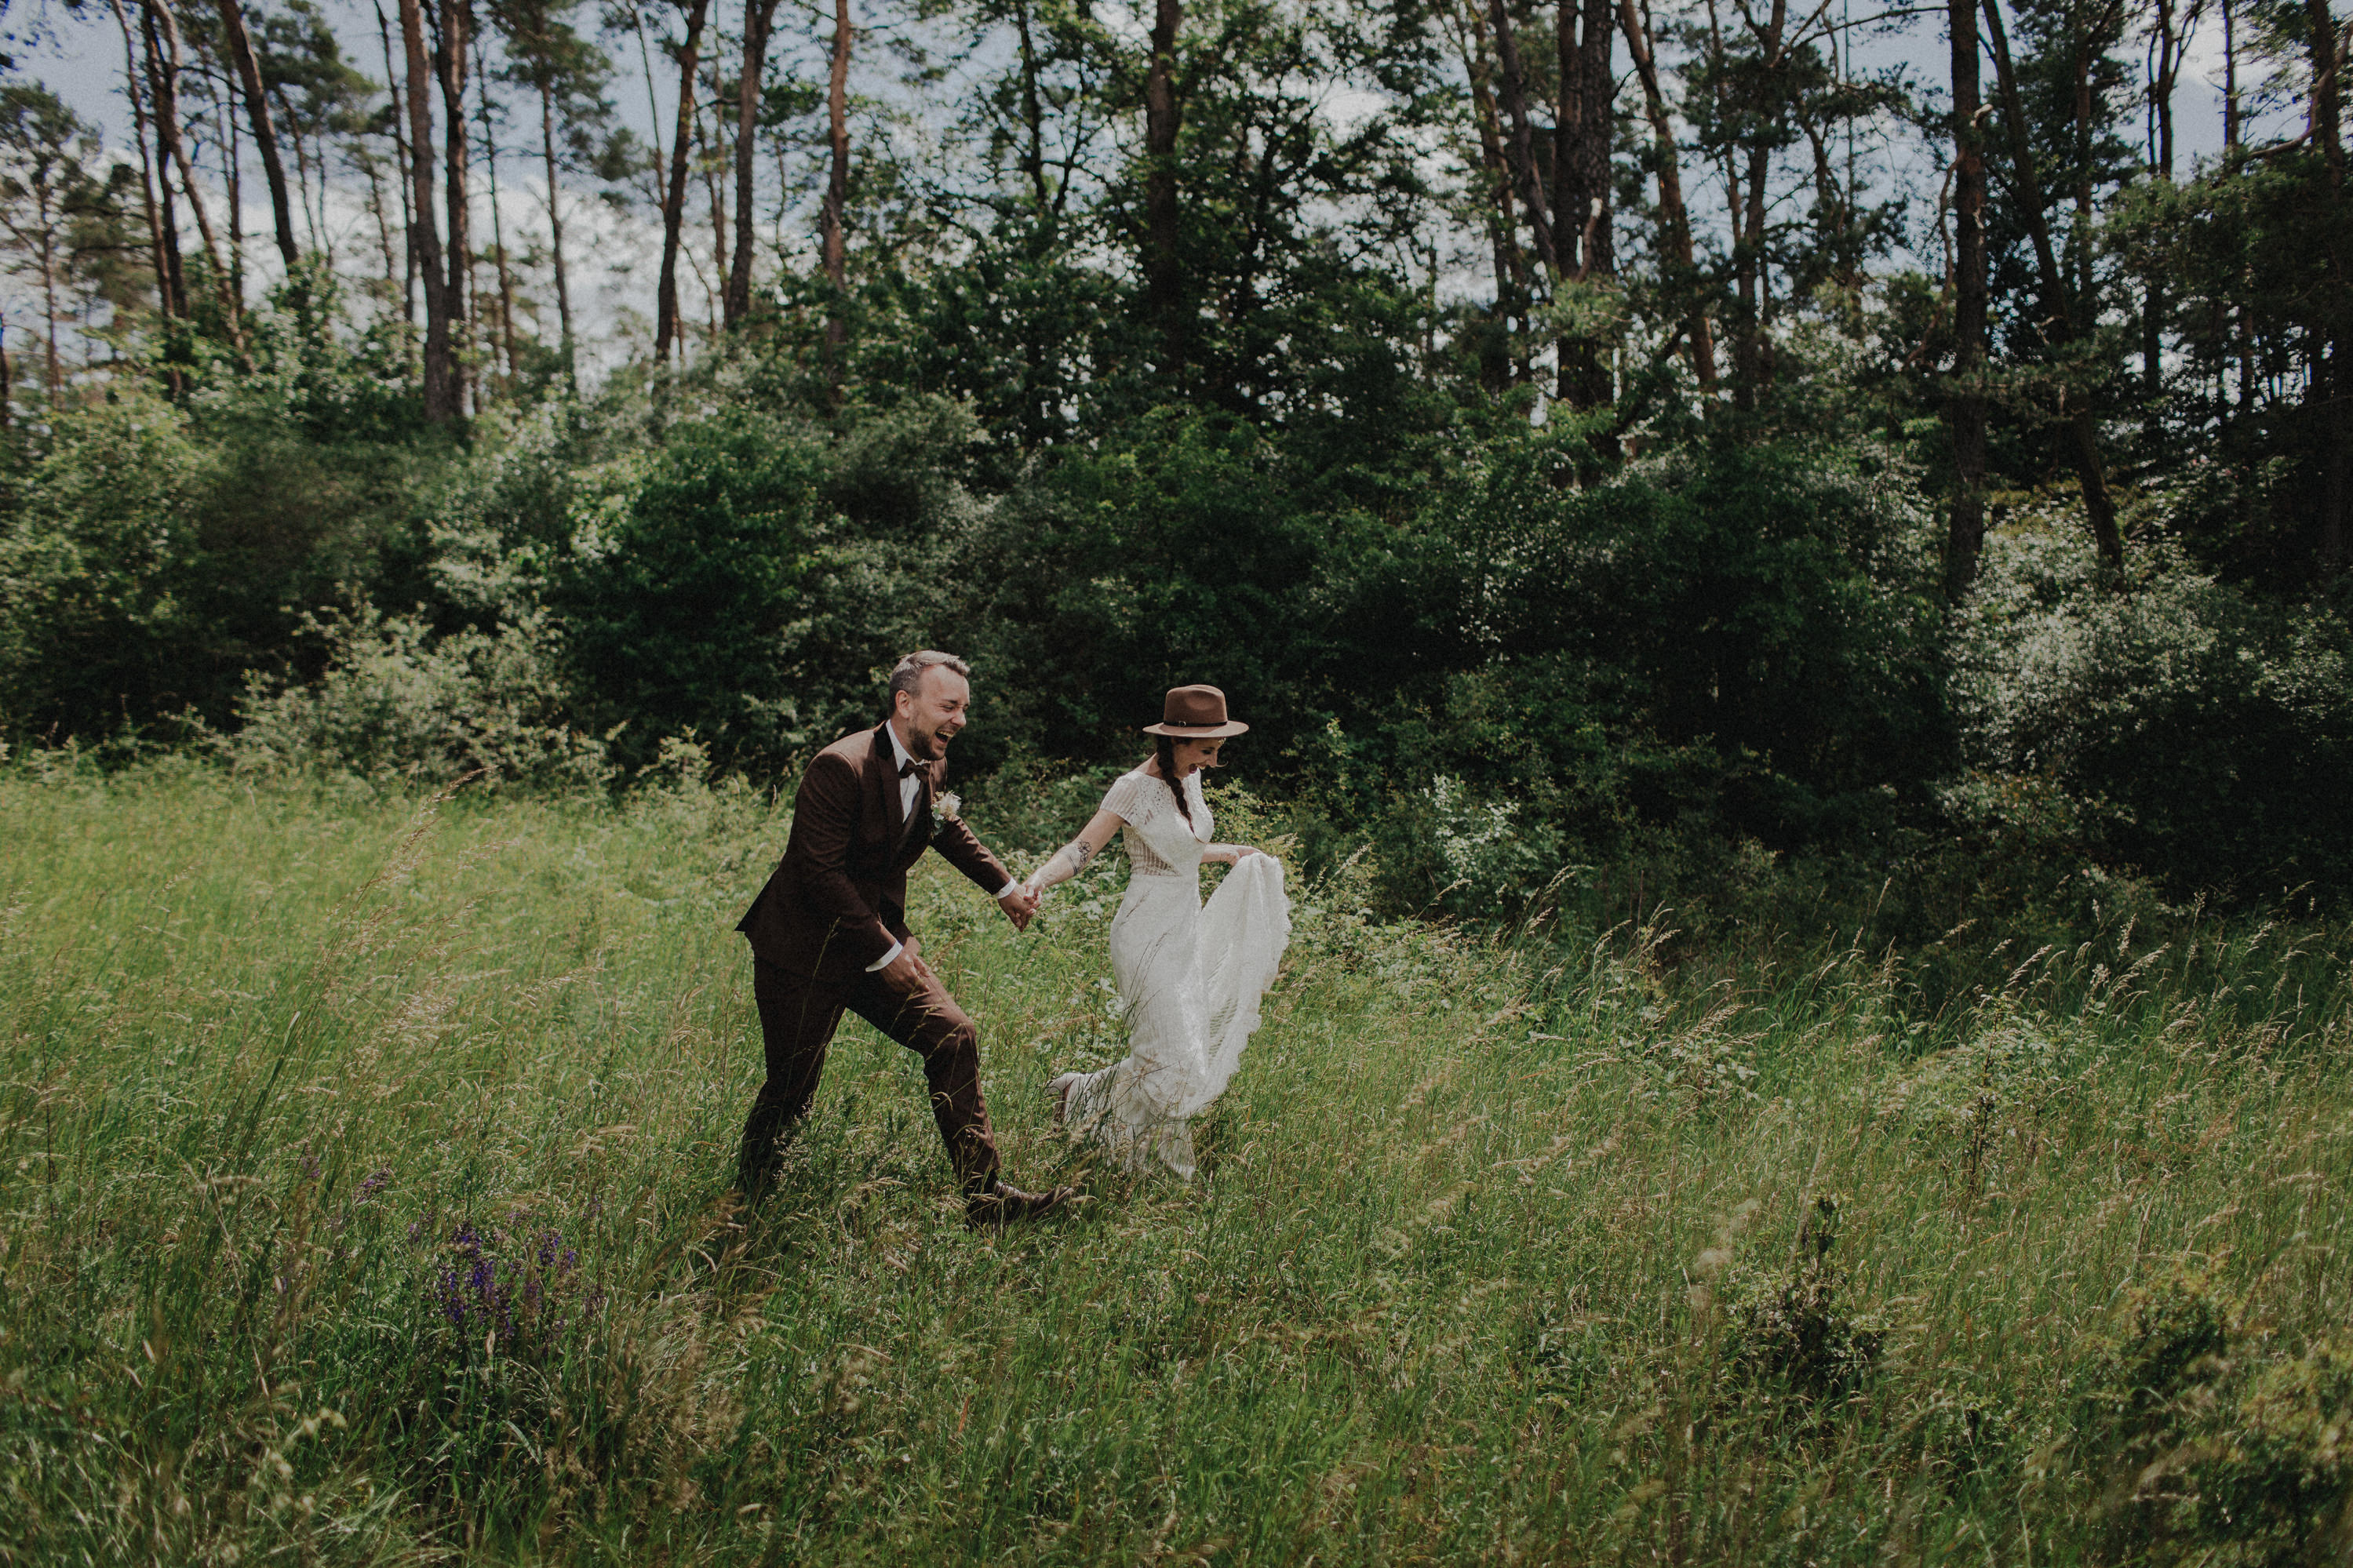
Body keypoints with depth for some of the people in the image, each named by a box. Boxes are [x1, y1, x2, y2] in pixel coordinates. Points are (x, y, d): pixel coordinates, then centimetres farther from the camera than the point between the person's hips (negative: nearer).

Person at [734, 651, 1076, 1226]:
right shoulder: (840, 768, -25)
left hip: (881, 940, 7)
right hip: (804, 952, -7)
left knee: (954, 1037, -4)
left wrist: (1003, 886, 23)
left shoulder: (932, 764, 2)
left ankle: (983, 1193, 2)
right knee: (792, 1089, 2)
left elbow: (946, 826, 24)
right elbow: (820, 872, -26)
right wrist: (884, 952, -24)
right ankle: (748, 1201, 27)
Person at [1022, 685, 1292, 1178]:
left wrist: (1224, 853, 37)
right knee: (1174, 1065, -9)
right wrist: (1040, 877, -42)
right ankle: (1080, 1094, 12)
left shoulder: (1189, 778, 6)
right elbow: (1081, 849, -22)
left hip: (1188, 930, 9)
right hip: (1150, 937, -9)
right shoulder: (1136, 788, -18)